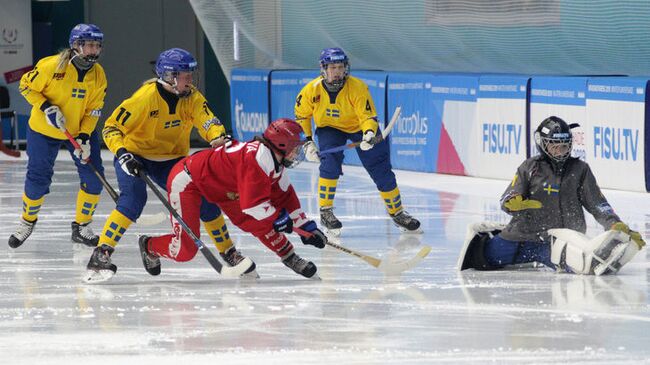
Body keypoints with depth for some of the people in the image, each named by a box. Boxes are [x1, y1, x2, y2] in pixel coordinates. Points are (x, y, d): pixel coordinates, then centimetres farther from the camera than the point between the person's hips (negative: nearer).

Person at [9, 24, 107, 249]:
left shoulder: (98, 75, -10)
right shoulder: (51, 66, -23)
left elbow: (93, 111, -6)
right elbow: (27, 86, -11)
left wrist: (84, 137, -17)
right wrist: (46, 108, -23)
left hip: (81, 129, 3)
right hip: (44, 131, -3)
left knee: (93, 177, -6)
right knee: (38, 179, 0)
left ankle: (81, 226, 12)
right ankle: (27, 221, 28)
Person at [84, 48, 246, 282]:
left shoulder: (192, 97, -8)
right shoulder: (146, 97, -23)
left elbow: (207, 121, -23)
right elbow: (111, 127, -19)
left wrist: (219, 138, -45)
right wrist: (122, 154, -34)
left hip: (171, 160, 5)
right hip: (134, 156, -5)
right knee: (134, 199, -31)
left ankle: (229, 253, 16)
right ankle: (100, 255, -31)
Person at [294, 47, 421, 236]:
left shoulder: (358, 88, -29)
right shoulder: (312, 90, -22)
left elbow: (368, 117, -29)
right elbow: (301, 116, -5)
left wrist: (369, 134, -49)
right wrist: (307, 142, -6)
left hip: (358, 127, -1)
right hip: (329, 128, 1)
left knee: (381, 170, -2)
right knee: (330, 162, -26)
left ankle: (397, 212, 16)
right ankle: (325, 211, -12)